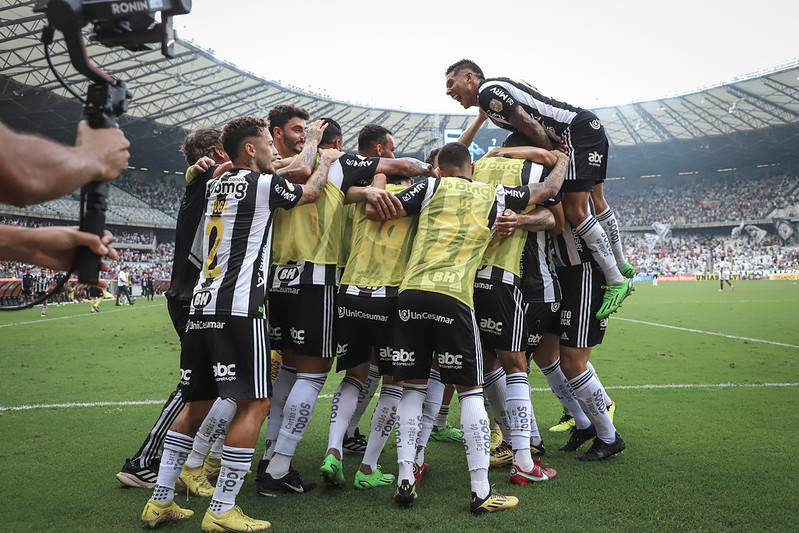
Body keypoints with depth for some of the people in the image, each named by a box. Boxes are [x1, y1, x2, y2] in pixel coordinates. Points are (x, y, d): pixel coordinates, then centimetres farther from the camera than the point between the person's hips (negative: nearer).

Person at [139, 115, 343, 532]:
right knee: (255, 404, -2)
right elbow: (310, 192, 15)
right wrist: (326, 160, 35)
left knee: (197, 402, 16)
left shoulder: (215, 185, 19)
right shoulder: (263, 183, -2)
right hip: (239, 310, -8)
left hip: (200, 309, 8)